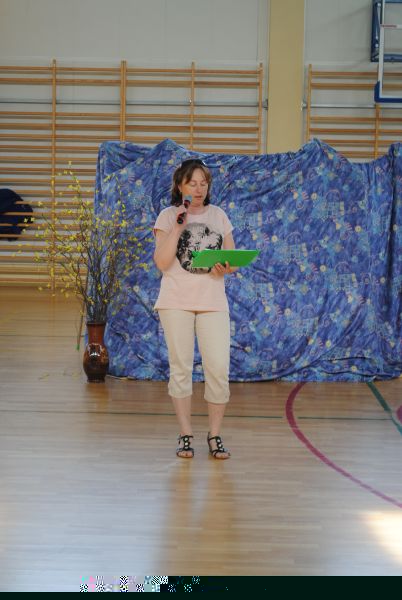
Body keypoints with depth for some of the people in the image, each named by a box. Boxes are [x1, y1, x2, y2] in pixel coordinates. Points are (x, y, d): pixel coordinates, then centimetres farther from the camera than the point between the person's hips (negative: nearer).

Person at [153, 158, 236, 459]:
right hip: (176, 302, -2)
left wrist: (227, 268, -11)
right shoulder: (168, 216, 2)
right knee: (181, 368, 4)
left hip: (213, 302, 2)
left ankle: (215, 435, 9)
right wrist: (178, 226, -15)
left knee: (219, 369, -4)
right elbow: (162, 262, -8)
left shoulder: (219, 216, 11)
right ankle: (186, 435, 14)